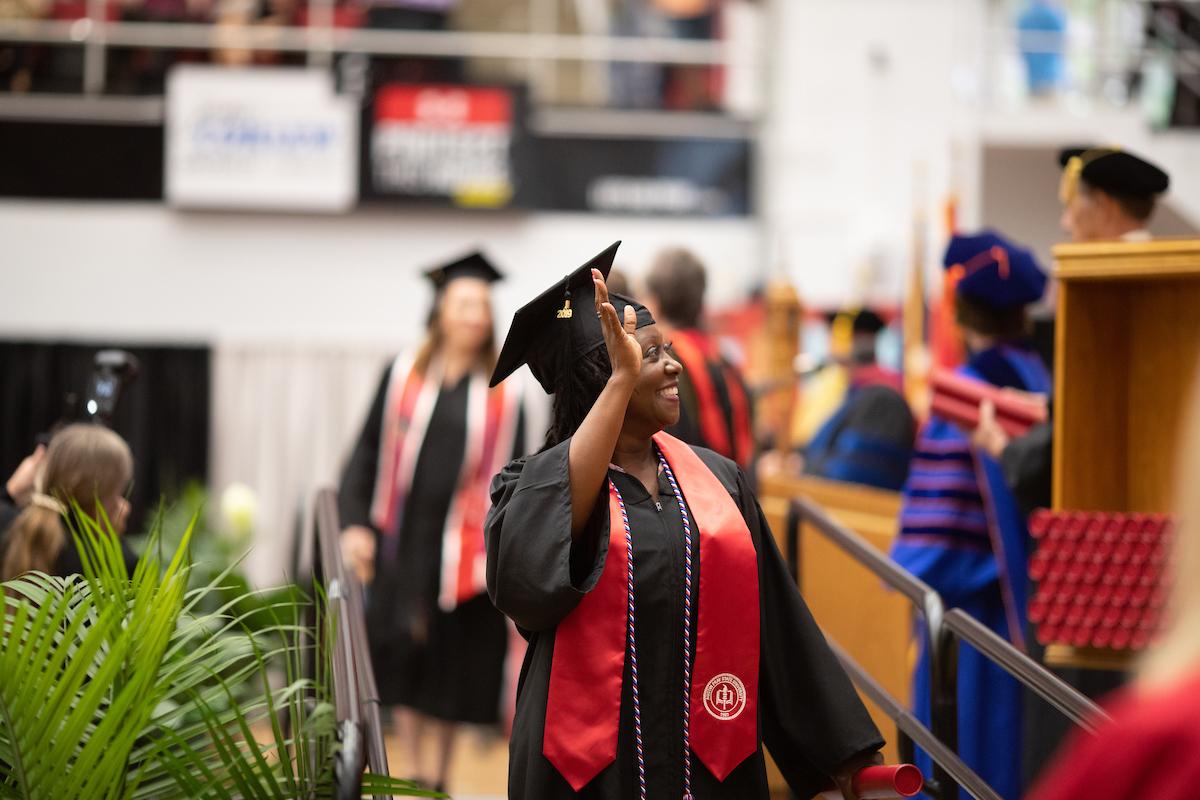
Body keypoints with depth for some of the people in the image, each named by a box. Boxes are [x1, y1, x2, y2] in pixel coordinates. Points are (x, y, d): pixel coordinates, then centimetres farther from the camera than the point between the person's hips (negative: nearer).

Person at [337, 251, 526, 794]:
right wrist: (355, 524, -5)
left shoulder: (504, 393, 3)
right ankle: (415, 774, 12)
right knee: (404, 656, 2)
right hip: (403, 540, 0)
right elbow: (368, 454, 5)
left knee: (450, 668, 5)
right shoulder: (404, 376, 4)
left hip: (461, 546, 0)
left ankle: (439, 778, 18)